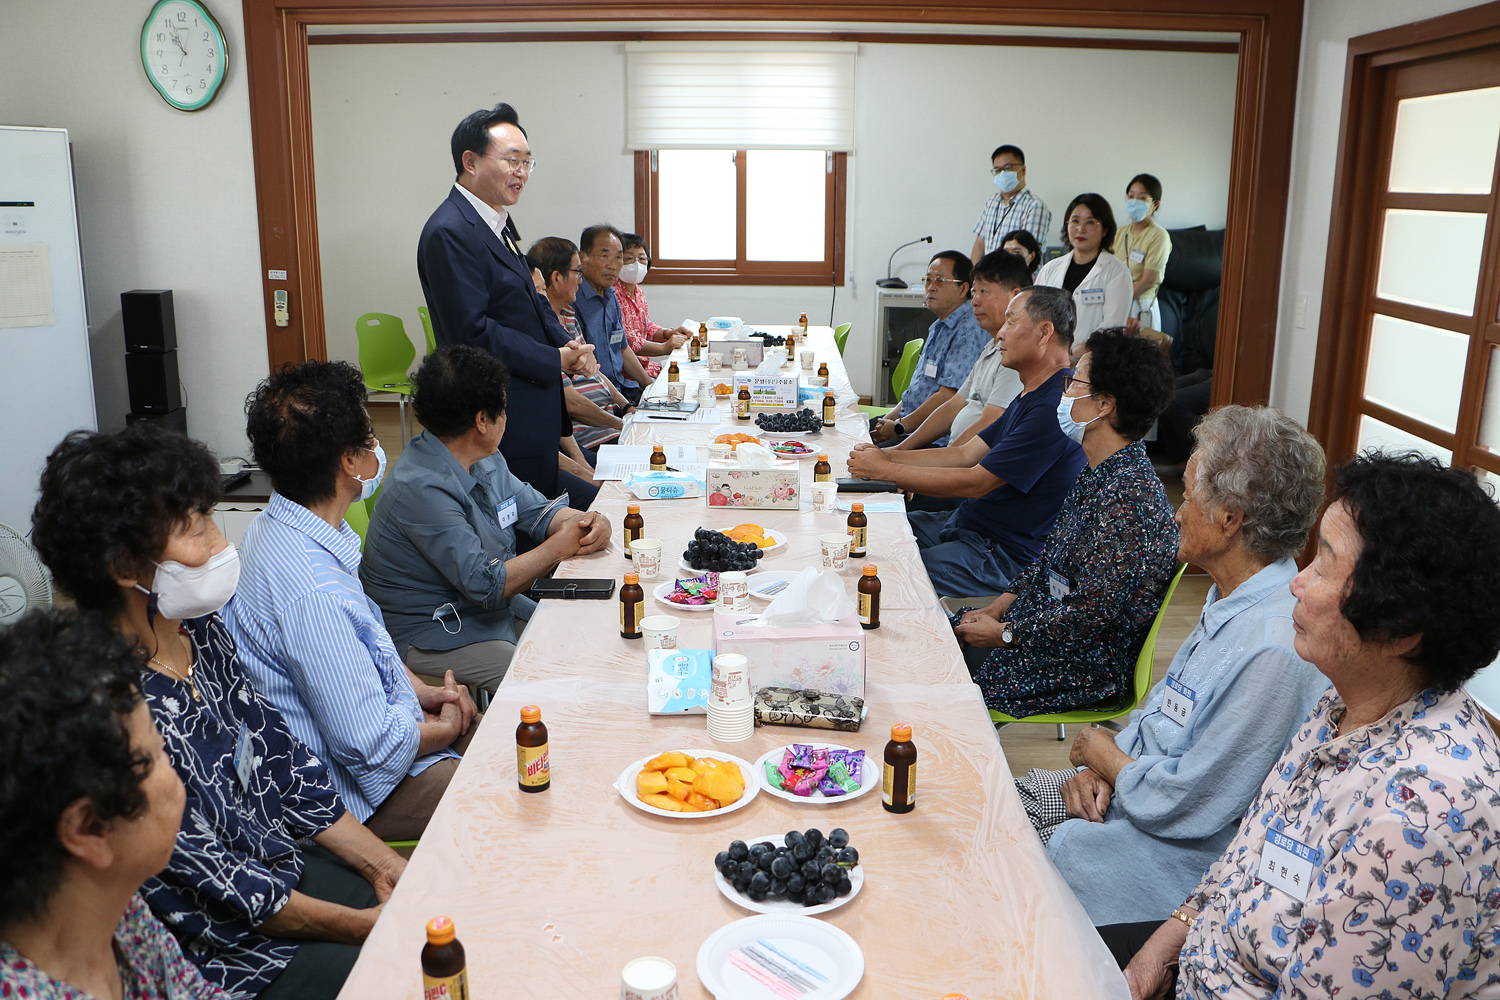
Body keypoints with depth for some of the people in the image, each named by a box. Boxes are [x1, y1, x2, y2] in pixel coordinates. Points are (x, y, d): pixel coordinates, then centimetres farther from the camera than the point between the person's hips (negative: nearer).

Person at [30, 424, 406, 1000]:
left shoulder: (201, 630, -2)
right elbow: (215, 886, -21)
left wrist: (382, 864, 3)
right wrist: (362, 926, -14)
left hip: (289, 867, 8)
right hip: (228, 950, -7)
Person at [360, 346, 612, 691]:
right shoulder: (422, 488, -27)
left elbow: (537, 510, 12)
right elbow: (486, 586, -28)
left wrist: (587, 522, -11)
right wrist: (560, 546, -18)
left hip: (497, 609, 9)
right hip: (434, 634, -9)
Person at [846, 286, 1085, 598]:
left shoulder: (1055, 406, -23)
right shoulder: (1030, 396, 13)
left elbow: (976, 483, -23)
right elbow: (966, 454, 13)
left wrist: (886, 470, -16)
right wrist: (886, 455, 1)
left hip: (1003, 557, -11)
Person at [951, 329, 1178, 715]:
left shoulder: (1128, 495, -27)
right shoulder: (1098, 474, 6)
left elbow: (1091, 615, -27)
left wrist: (1004, 634, -17)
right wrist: (995, 609, 6)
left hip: (1086, 668, -10)